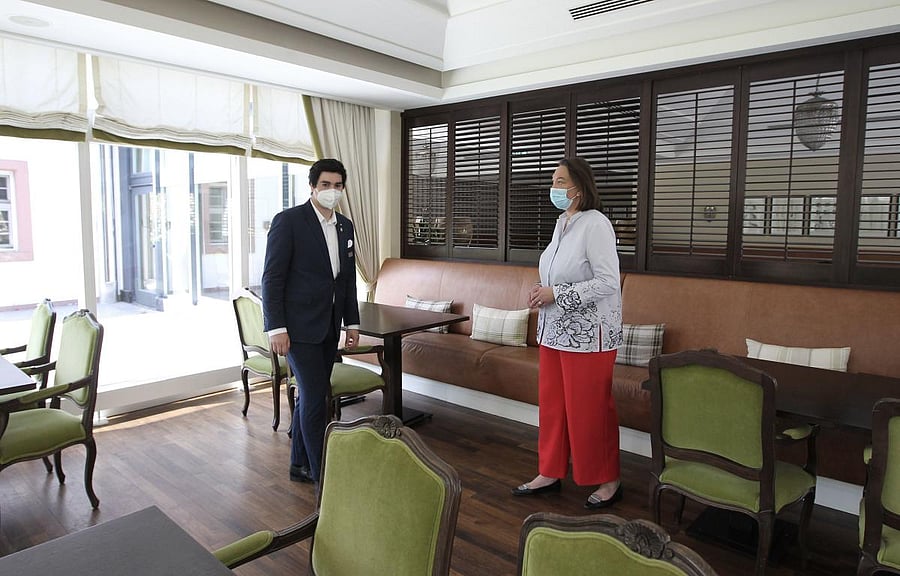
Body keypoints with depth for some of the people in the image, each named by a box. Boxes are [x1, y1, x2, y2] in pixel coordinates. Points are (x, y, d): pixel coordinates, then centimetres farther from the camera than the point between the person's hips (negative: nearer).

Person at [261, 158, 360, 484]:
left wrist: (352, 323, 14)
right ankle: (322, 474, 8)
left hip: (329, 328, 7)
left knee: (310, 396, 14)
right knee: (314, 398, -4)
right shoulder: (288, 221, -10)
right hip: (299, 326, -7)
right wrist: (276, 328, -16)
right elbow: (272, 277, -12)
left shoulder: (345, 226, 11)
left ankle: (300, 465, 28)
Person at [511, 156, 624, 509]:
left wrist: (556, 295, -20)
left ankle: (608, 481, 23)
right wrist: (543, 293, 3)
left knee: (590, 410, 3)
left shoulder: (595, 224, -16)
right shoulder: (562, 223, 11)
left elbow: (608, 282, -22)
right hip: (555, 331, 9)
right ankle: (550, 473, 29)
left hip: (588, 335, -9)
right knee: (551, 405, 15)